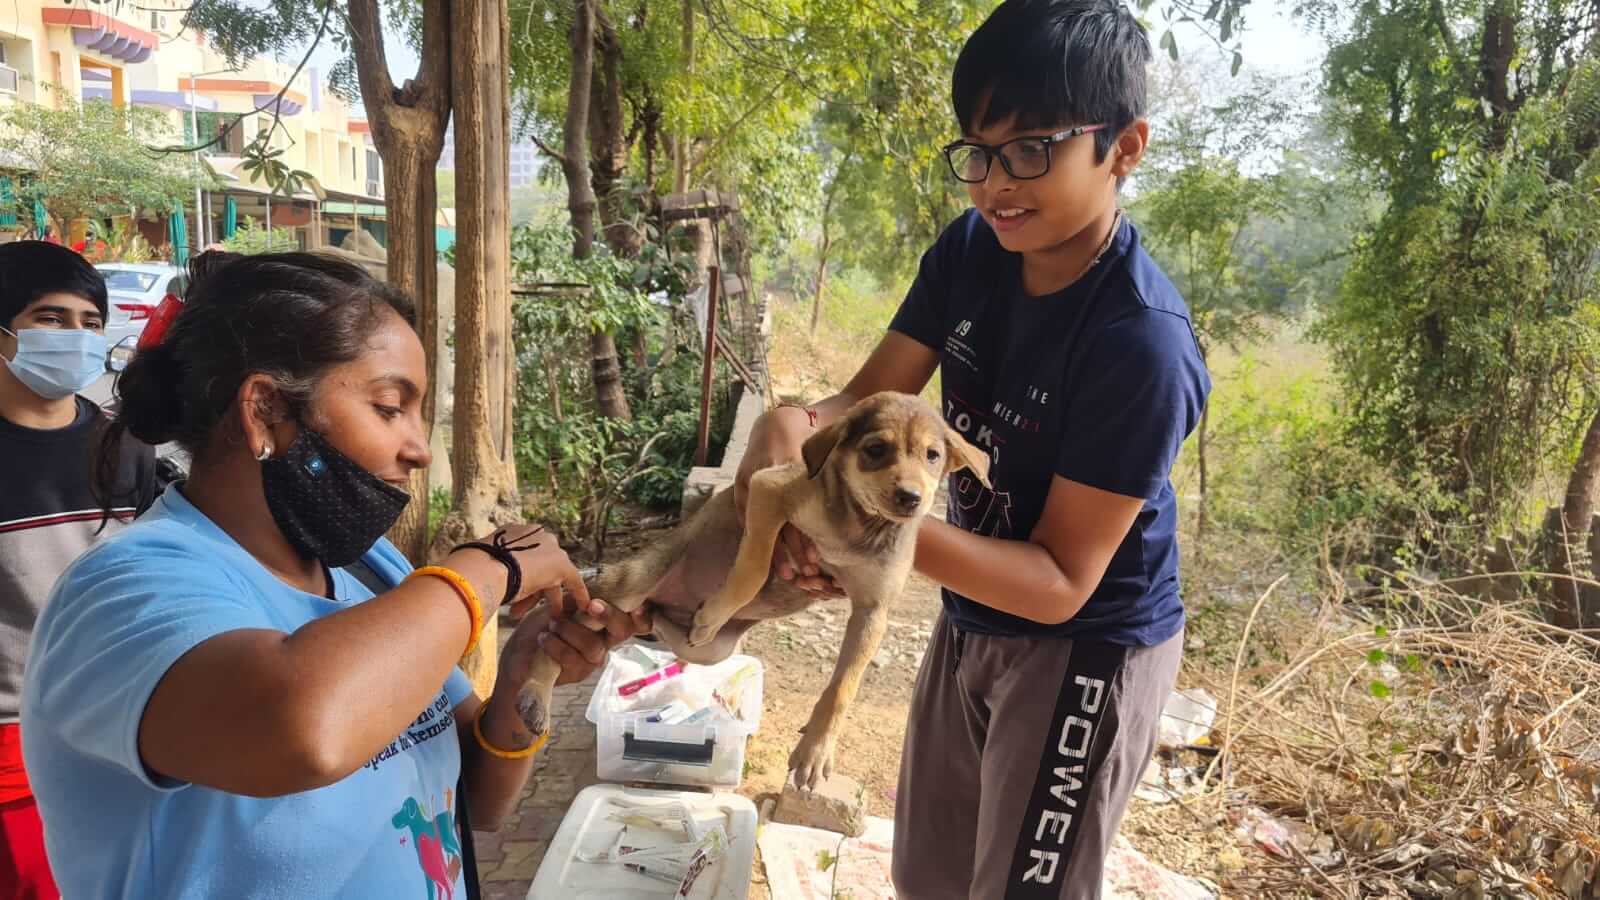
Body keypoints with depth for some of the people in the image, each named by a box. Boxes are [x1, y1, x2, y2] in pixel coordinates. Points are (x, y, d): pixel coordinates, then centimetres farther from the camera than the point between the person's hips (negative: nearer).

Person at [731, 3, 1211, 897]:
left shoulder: (1143, 344, -30)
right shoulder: (970, 251, -10)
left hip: (1084, 653, -6)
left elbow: (1060, 582, -27)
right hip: (971, 624, 7)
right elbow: (869, 398, -7)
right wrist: (792, 424, -31)